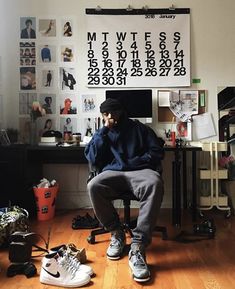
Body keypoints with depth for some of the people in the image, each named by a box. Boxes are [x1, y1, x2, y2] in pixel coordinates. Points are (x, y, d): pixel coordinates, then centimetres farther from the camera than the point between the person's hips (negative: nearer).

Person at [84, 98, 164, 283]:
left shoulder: (139, 128, 15)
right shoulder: (101, 134, 21)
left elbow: (157, 151, 7)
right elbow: (93, 160, 6)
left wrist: (131, 163, -6)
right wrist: (104, 130, 3)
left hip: (139, 171, -1)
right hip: (112, 174, 2)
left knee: (154, 183, -38)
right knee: (93, 186, -33)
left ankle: (138, 247, -38)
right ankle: (116, 233, -11)